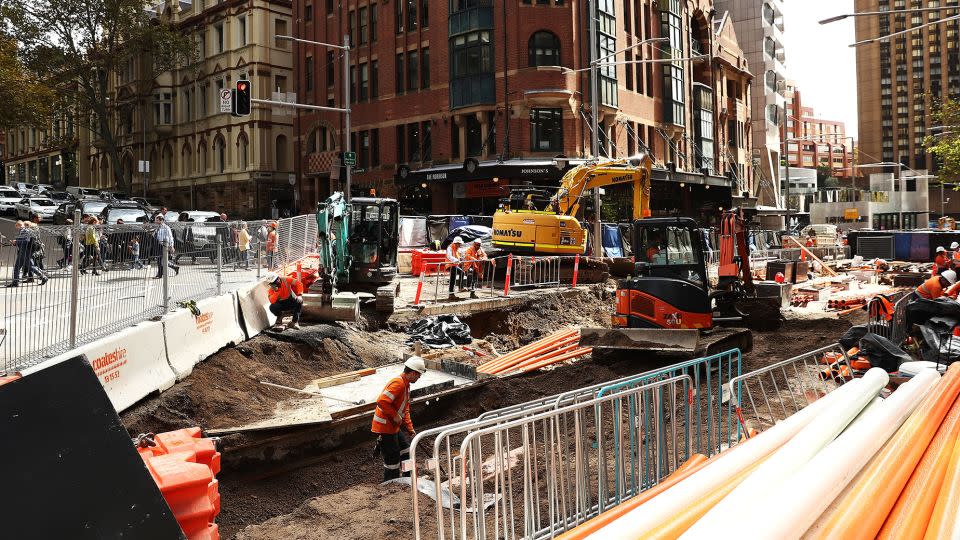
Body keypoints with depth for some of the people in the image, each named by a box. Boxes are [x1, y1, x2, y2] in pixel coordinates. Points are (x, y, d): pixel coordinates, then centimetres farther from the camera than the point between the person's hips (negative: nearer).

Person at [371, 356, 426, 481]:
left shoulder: (405, 385, 12)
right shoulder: (397, 383, -22)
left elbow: (405, 410, 19)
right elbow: (381, 401, -34)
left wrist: (410, 428, 14)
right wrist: (395, 416, -23)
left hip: (394, 426, 10)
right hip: (385, 427, -10)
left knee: (405, 450, 20)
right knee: (392, 459, -1)